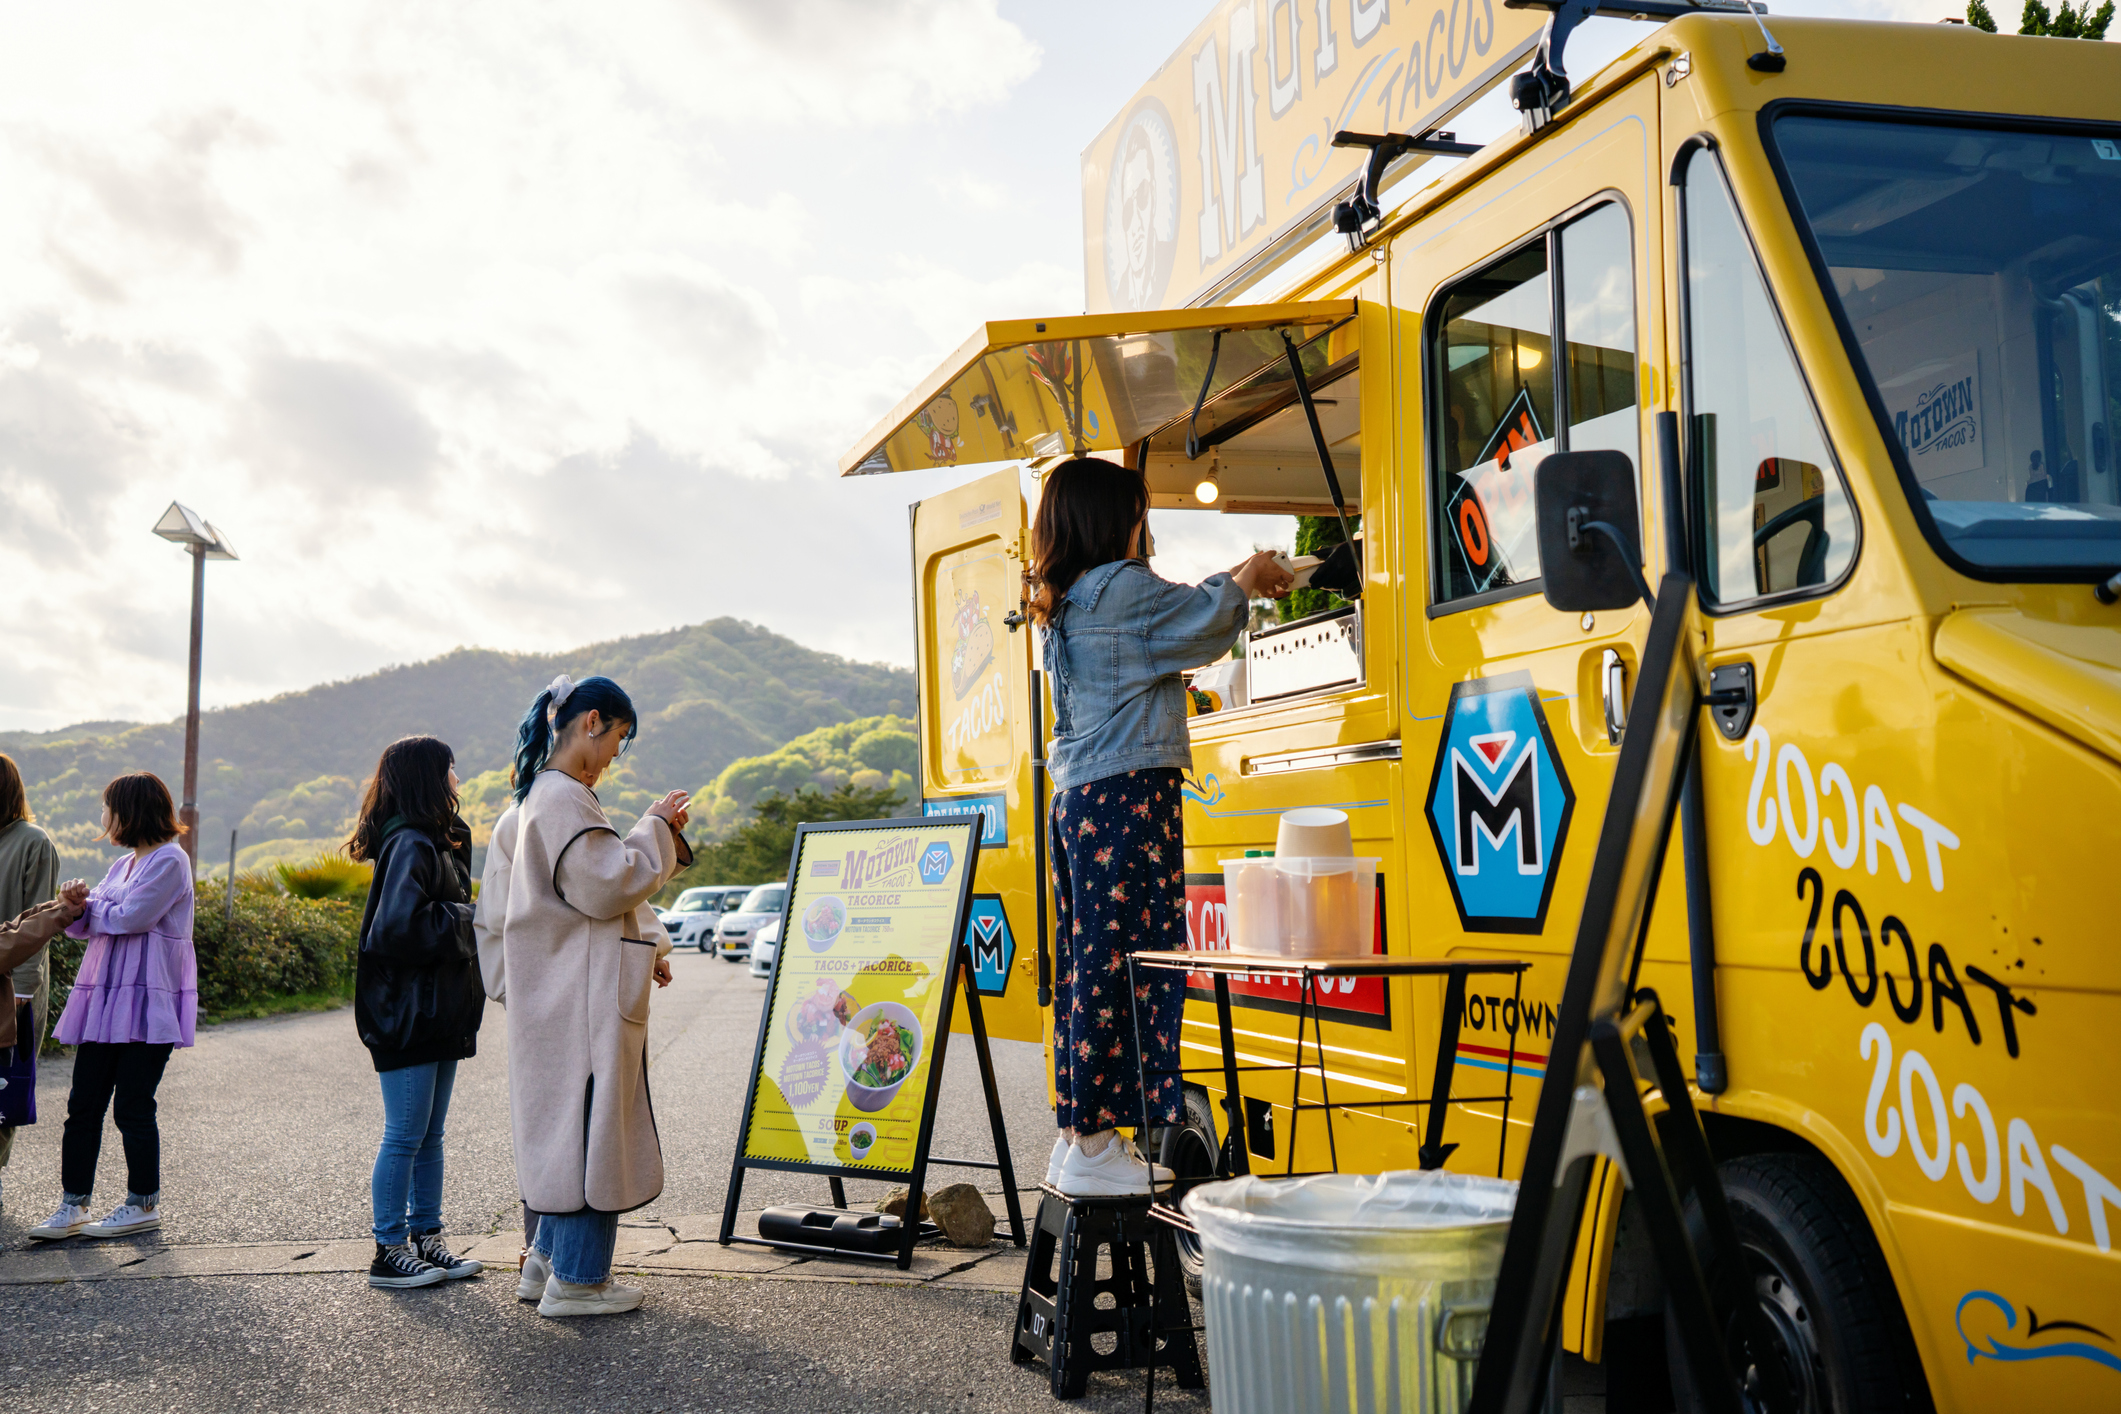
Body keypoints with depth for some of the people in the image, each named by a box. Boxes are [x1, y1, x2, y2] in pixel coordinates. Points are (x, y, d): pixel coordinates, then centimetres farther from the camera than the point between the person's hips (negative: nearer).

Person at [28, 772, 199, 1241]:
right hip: (104, 998, 8)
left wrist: (89, 906, 2)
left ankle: (144, 1204, 9)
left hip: (147, 1002, -8)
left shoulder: (170, 860, -8)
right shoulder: (123, 865, 19)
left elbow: (129, 918, -16)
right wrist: (77, 908, -6)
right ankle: (72, 1206, 9)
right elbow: (88, 926, 15)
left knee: (132, 1106, -3)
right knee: (83, 1105, 4)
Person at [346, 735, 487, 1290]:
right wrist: (466, 920, -15)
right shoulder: (410, 844, -16)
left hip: (438, 1012, 10)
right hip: (407, 1013, -10)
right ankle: (390, 1252, 6)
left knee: (429, 1135, 14)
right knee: (405, 1136, -2)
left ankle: (426, 1240, 22)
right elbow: (400, 927, -27)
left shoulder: (437, 842, 16)